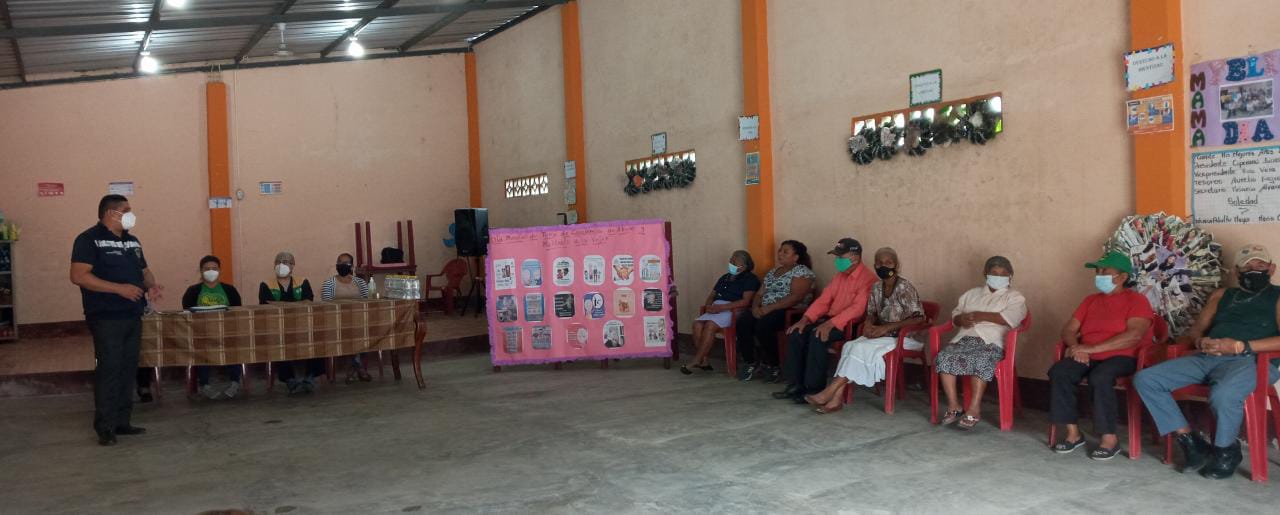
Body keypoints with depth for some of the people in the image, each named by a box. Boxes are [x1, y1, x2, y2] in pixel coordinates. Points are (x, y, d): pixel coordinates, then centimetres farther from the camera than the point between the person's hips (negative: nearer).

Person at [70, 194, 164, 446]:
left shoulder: (132, 241, 16)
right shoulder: (89, 239, -8)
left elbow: (143, 270, 24)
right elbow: (78, 276, -17)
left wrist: (152, 285, 0)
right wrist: (119, 288, -22)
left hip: (133, 317, 8)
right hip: (106, 318, -8)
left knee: (128, 369, 9)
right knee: (109, 370, -7)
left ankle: (122, 422, 17)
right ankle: (105, 428, -2)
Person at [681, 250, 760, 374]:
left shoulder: (750, 279, 3)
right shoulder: (724, 278, 27)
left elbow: (746, 301, -11)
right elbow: (711, 296, 27)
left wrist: (722, 307, -16)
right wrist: (709, 306, 1)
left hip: (733, 310, -7)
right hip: (716, 309, 7)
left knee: (710, 325, -31)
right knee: (697, 324, -22)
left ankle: (696, 361, -23)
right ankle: (704, 361, -20)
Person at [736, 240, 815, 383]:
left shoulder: (802, 271, -3)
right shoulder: (773, 271, 23)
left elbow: (796, 297, -17)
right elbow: (759, 293, 20)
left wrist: (770, 308, -21)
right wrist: (755, 306, -4)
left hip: (790, 312, -7)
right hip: (765, 310, 7)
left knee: (763, 325, -35)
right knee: (742, 322, -22)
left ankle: (774, 367, -16)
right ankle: (751, 364, -13)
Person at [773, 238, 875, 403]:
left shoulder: (868, 279, -12)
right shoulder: (839, 276, 15)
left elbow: (857, 309, -24)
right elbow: (823, 300, 12)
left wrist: (831, 324, -32)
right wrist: (805, 319, -2)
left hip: (850, 325, -8)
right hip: (830, 320, 8)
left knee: (817, 337, -32)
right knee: (796, 333, -12)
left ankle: (814, 389, -21)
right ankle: (795, 385, -9)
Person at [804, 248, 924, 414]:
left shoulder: (904, 287, -12)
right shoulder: (876, 287, 7)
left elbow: (919, 318, -16)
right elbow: (872, 313, 16)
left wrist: (886, 327, -21)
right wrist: (868, 325, -9)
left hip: (905, 338, -6)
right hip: (883, 334, 6)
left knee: (862, 349, -27)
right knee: (851, 346, -22)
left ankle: (830, 392, -23)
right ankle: (836, 398, -29)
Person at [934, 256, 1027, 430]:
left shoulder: (1015, 297, 15)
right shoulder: (972, 294, 29)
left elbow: (1010, 318, -5)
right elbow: (955, 315, 22)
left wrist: (981, 316, -8)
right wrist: (962, 319, -2)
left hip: (991, 342, -4)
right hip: (965, 338, 4)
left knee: (980, 360, -38)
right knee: (944, 357, -27)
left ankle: (974, 408, -28)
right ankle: (953, 405, -21)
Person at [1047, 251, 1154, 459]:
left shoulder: (1137, 300, -1)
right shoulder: (1090, 300, 19)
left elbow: (1134, 335, -17)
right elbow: (1068, 329, 14)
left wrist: (1092, 348, -21)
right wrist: (1076, 347, -11)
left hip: (1121, 357, -5)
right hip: (1088, 357, 6)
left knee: (1100, 378, -37)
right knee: (1058, 371, -24)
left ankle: (1110, 438, -22)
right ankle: (1073, 433, -17)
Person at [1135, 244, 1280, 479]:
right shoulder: (1221, 295, 27)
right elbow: (1195, 330, 23)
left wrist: (1240, 346, -17)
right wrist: (1200, 341, -2)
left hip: (1251, 359, -5)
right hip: (1207, 358, 5)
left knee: (1223, 395, -40)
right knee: (1145, 379, -15)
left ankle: (1226, 451, -9)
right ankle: (1189, 441, -7)